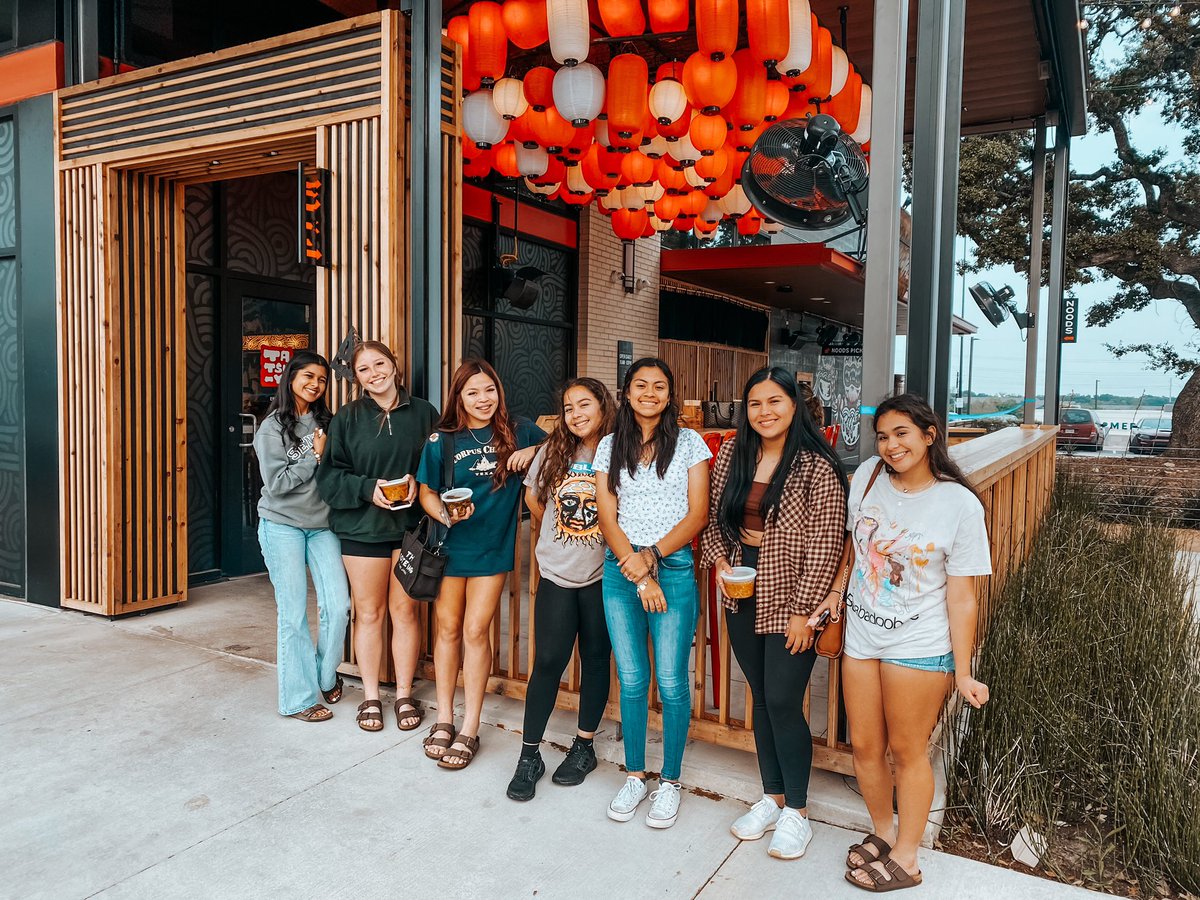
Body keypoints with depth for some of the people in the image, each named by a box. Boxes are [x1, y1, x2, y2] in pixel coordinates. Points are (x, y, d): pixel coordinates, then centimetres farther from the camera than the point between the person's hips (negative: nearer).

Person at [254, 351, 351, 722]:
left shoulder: (325, 423, 10)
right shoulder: (272, 427, -4)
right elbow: (276, 483, -12)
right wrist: (315, 458, -10)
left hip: (322, 524, 4)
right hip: (283, 526, -4)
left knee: (338, 605, -4)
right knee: (294, 613, 0)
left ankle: (326, 675, 22)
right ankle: (299, 698, 12)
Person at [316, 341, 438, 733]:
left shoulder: (423, 412, 2)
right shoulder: (347, 418, 1)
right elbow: (330, 473, -1)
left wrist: (418, 483, -13)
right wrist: (367, 489, -16)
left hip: (410, 527, 0)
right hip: (362, 527, 0)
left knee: (404, 610, 8)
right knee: (369, 612, 8)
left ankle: (404, 694, 22)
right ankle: (370, 696, 23)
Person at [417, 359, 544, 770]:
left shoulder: (518, 432, -1)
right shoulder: (442, 440, -1)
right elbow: (427, 492, 3)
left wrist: (534, 451, -9)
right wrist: (445, 514, -17)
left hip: (493, 547, -1)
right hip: (450, 546, 1)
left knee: (475, 631, -2)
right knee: (448, 629, 10)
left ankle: (470, 730, 10)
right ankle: (444, 718, 26)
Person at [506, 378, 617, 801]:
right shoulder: (552, 452, 1)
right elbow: (534, 499, 14)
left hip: (601, 576, -1)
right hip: (556, 575, 1)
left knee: (595, 658, 10)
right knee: (548, 660, 1)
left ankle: (584, 746, 27)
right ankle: (529, 755, 13)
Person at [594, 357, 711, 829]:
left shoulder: (688, 442, 3)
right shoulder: (610, 446, 8)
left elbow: (697, 514, -2)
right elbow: (607, 517, 3)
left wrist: (653, 555, -13)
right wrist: (638, 573, -7)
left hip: (674, 567, -2)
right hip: (620, 570, 2)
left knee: (671, 682, 1)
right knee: (631, 680, 7)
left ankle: (670, 781, 19)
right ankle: (634, 776, 24)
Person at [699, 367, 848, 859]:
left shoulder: (817, 467, -13)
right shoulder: (731, 454, 3)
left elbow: (824, 547, -13)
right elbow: (716, 519, 12)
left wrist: (803, 611, -14)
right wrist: (719, 559, -5)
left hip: (790, 605, -5)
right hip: (742, 602, 5)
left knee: (783, 704, 0)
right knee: (761, 700, 15)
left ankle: (796, 812, 20)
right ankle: (772, 798, 32)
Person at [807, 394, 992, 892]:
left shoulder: (961, 505, -14)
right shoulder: (867, 476, -4)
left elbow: (961, 597, -11)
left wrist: (962, 672, -10)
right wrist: (835, 590, 12)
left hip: (919, 647, -4)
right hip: (861, 636, 4)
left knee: (907, 750, 10)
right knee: (865, 746, 15)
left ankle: (905, 859, 30)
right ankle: (884, 832, 39)